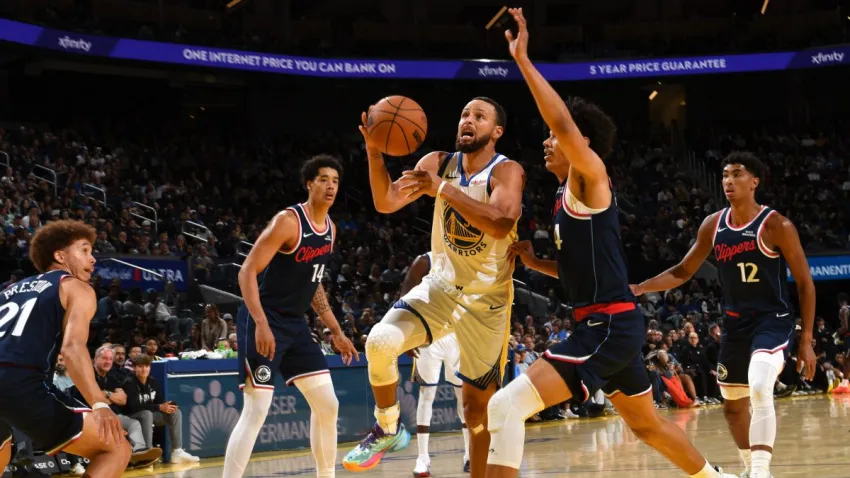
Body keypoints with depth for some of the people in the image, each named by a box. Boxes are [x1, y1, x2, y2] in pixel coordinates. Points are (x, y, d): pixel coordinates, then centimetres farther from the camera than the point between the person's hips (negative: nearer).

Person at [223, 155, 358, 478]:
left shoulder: (330, 229, 10)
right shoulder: (288, 221, -17)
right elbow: (247, 272, -20)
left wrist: (336, 332, 19)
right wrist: (261, 324, -29)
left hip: (295, 324, 8)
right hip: (263, 323, -8)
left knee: (327, 404, 8)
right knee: (256, 411, -15)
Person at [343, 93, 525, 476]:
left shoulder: (507, 172, -14)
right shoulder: (438, 163, 0)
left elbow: (500, 224, -33)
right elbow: (386, 203, -8)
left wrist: (443, 189, -37)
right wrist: (374, 153, -24)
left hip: (486, 299, -3)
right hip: (441, 286, 3)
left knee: (478, 403, 3)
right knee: (380, 341, -23)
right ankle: (388, 429, -2)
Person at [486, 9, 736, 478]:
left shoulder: (590, 176, -8)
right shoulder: (567, 195, 18)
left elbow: (565, 123, -27)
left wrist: (522, 60, -27)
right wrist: (535, 262, 10)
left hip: (608, 327, -11)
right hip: (605, 325, 11)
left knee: (506, 407, -20)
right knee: (648, 425, 28)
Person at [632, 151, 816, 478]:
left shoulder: (776, 225, -13)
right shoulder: (713, 225, 2)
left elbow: (805, 283, -8)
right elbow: (684, 272, 13)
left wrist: (806, 340, -10)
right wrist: (640, 288, -1)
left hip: (772, 320, -7)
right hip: (735, 322, 7)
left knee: (760, 391, -29)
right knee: (733, 406, 16)